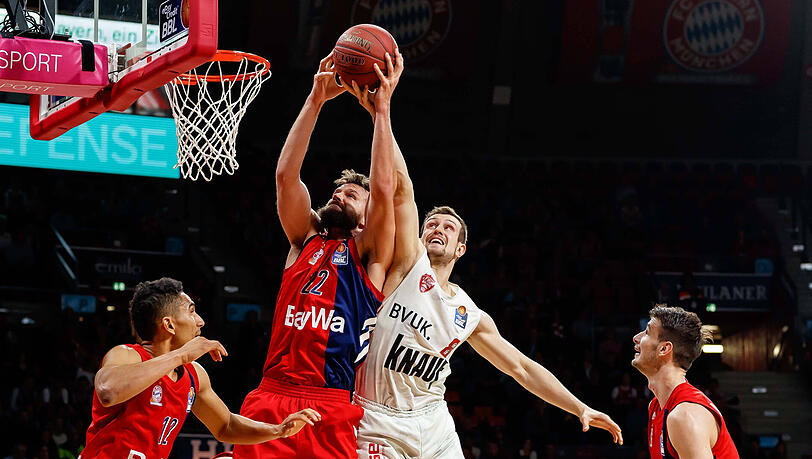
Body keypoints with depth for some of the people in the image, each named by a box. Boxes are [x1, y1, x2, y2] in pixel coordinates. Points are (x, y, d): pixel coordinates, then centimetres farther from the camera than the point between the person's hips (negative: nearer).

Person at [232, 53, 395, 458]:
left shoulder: (368, 254, 12)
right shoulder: (306, 240, 20)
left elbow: (384, 189, -3)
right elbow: (286, 175, 9)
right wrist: (316, 99, 4)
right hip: (271, 398, 3)